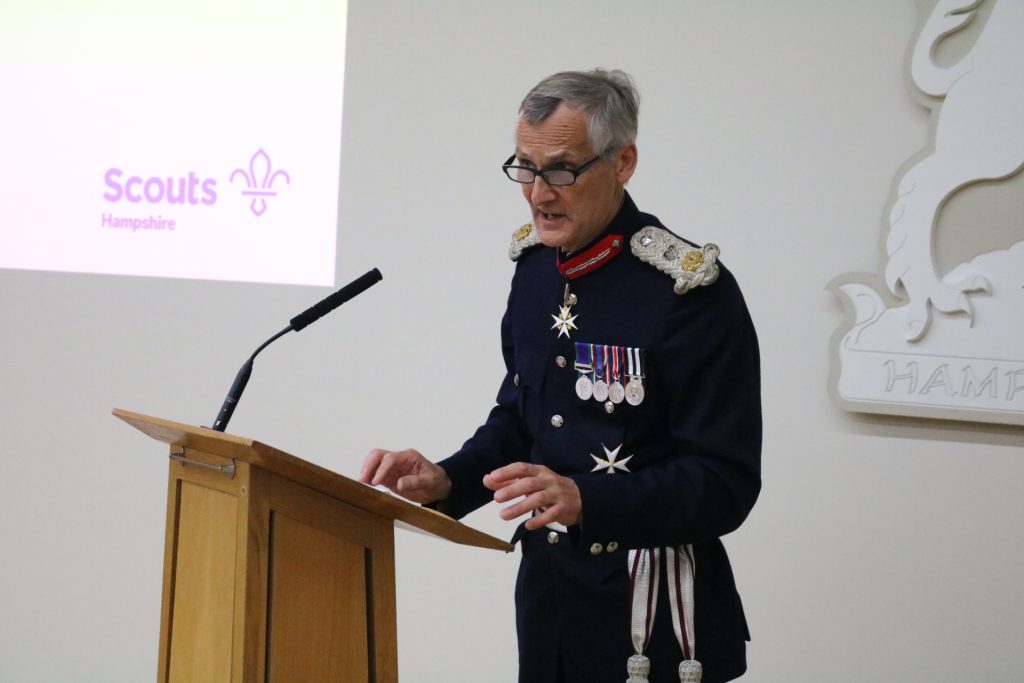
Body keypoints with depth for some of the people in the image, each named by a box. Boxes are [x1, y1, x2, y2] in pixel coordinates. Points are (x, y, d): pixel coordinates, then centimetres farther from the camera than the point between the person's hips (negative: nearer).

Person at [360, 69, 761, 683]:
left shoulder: (691, 292, -16)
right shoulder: (535, 263, 6)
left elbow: (724, 483, -18)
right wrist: (447, 481, -1)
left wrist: (585, 499, -30)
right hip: (547, 593, 6)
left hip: (652, 613, -6)